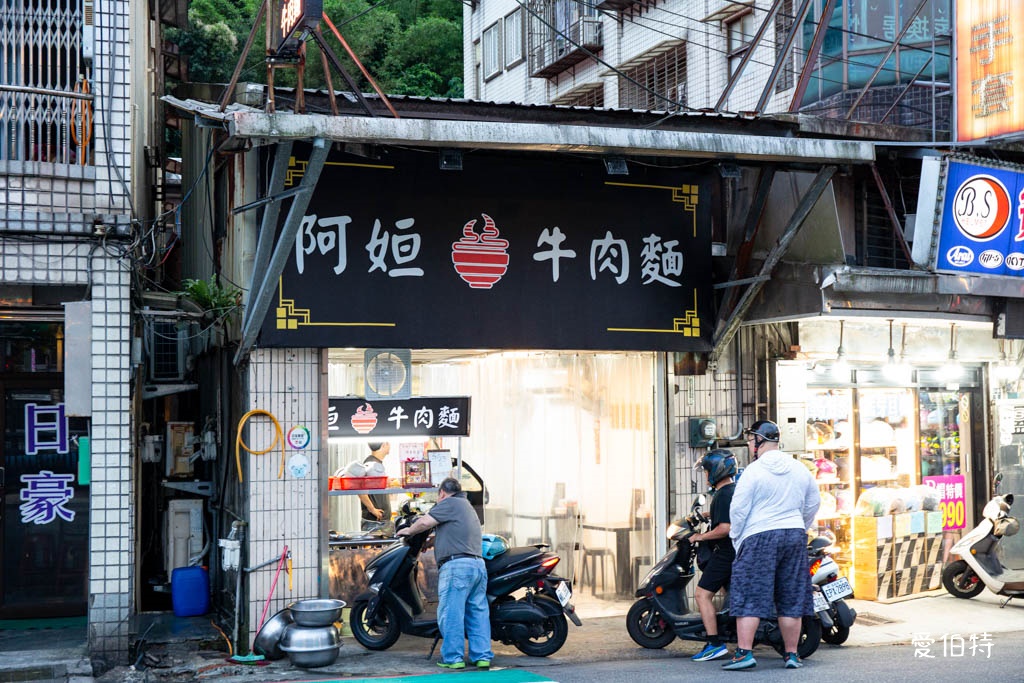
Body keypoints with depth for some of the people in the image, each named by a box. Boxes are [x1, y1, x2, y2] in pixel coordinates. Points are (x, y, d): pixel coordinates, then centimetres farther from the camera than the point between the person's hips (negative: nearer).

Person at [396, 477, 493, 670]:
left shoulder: (449, 503, 1)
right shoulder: (469, 508, 29)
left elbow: (425, 522, -8)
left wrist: (408, 530, 8)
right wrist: (432, 540, 44)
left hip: (456, 565, -9)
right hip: (478, 565, 9)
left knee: (451, 612, -5)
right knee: (478, 611, 8)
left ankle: (453, 657, -4)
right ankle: (482, 656, 7)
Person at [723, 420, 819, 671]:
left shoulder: (753, 471, -10)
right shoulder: (800, 469, 9)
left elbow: (738, 509, -10)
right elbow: (813, 504, 19)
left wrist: (736, 537, 3)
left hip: (759, 537, -5)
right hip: (795, 537, 6)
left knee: (748, 597, -3)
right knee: (791, 599, 10)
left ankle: (744, 653, -9)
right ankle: (792, 655, 13)